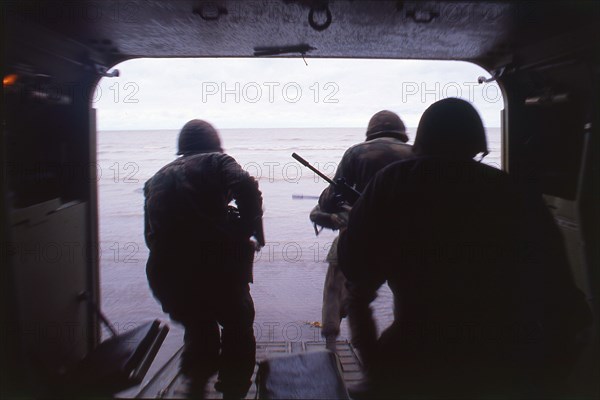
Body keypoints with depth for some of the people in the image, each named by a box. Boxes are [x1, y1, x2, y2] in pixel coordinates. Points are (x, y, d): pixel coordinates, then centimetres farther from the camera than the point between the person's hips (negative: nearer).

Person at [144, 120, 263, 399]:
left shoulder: (156, 179, 18)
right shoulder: (215, 161, 5)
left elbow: (151, 237, 18)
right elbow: (246, 188, -16)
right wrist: (248, 228, -4)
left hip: (166, 276, 4)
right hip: (216, 268, -4)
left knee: (199, 329, 29)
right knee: (238, 328, 20)